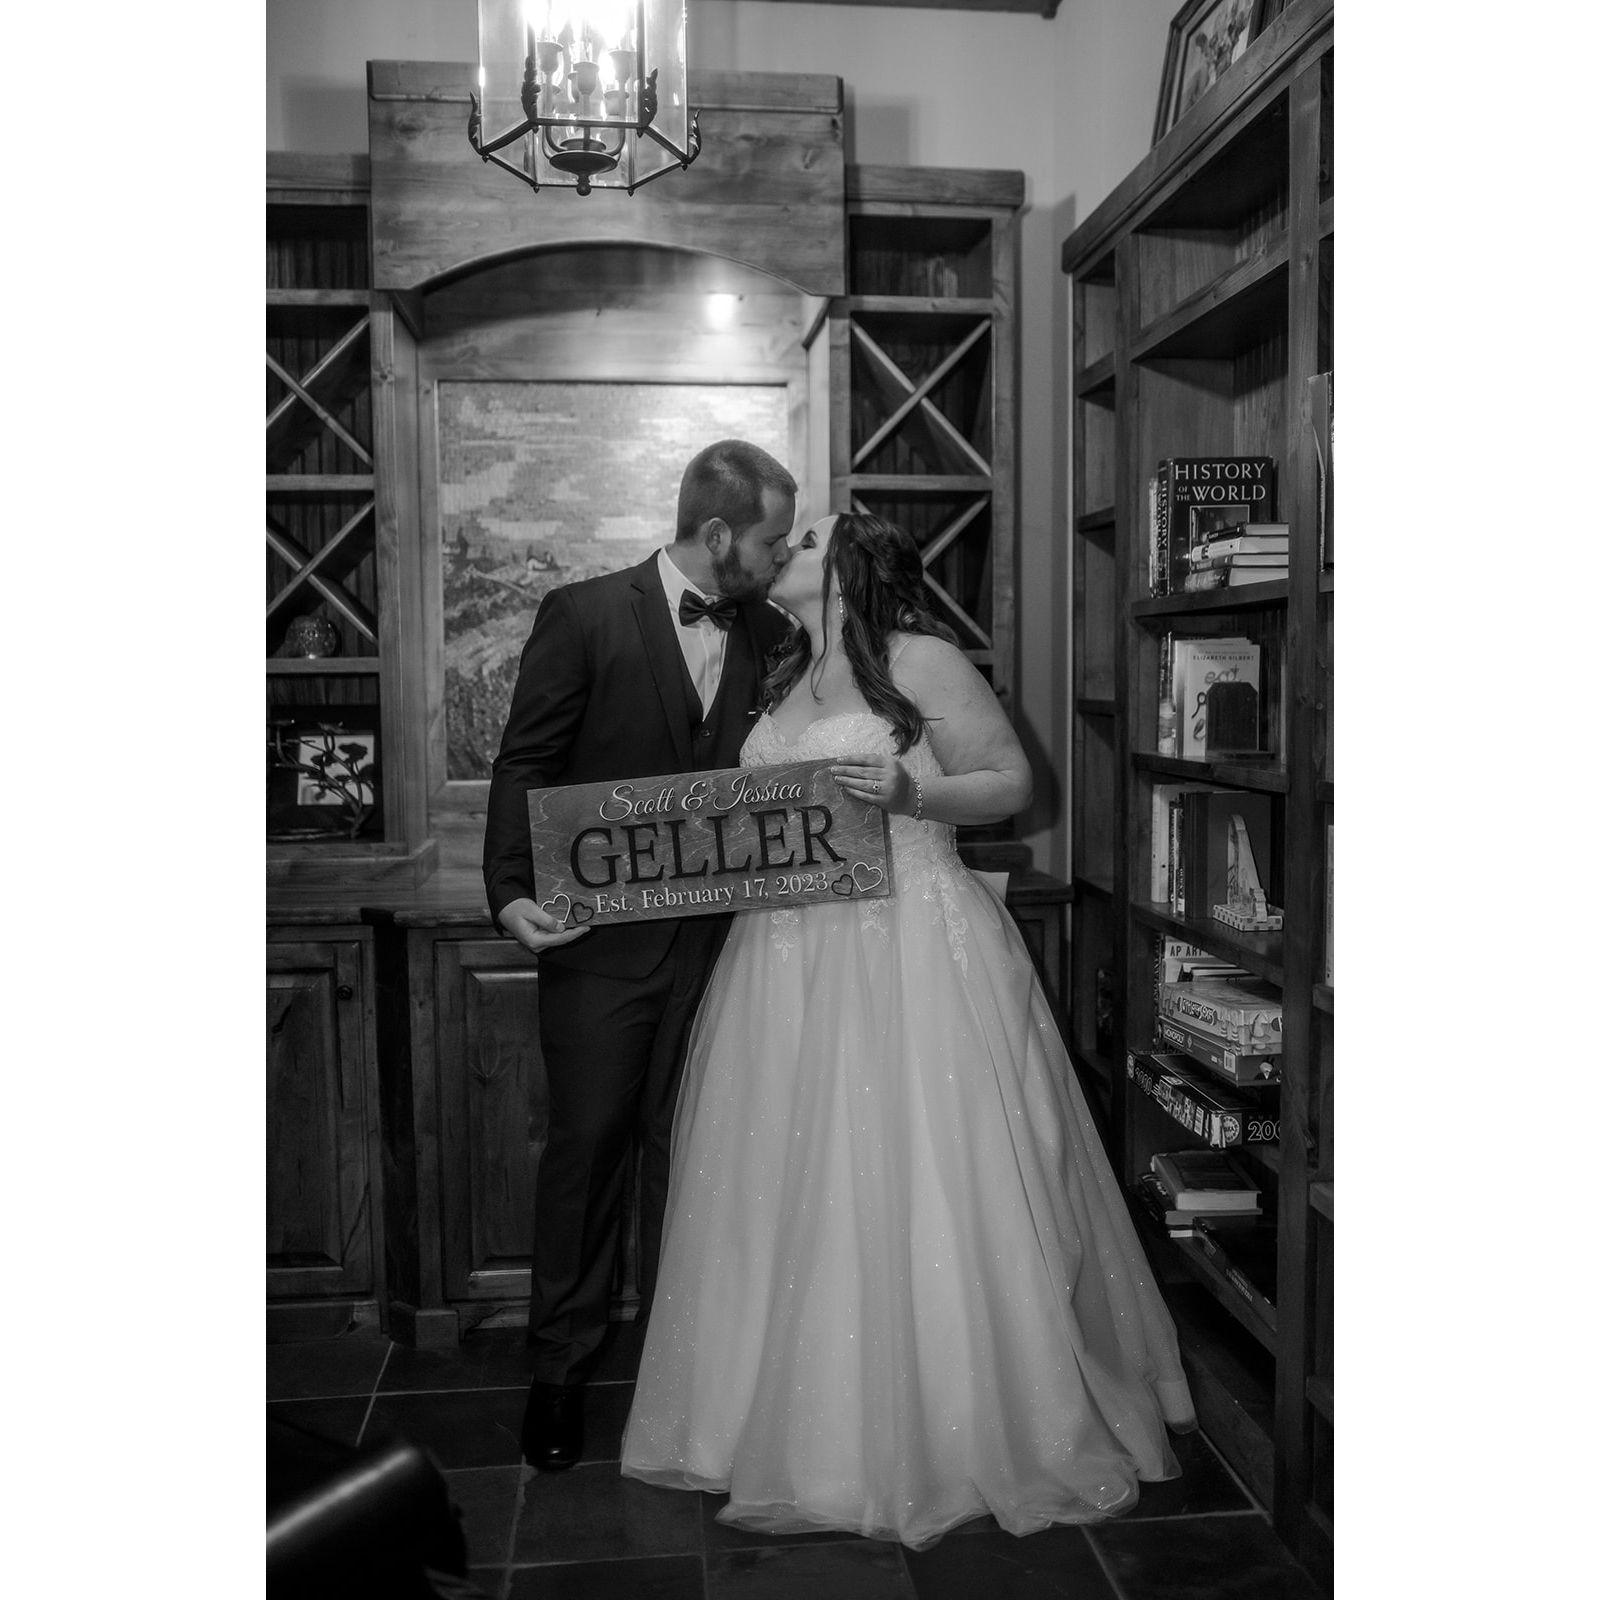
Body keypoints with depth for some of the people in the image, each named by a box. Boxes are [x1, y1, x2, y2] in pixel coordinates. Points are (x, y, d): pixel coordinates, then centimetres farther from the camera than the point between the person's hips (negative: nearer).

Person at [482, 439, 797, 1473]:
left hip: (717, 935, 3)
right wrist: (512, 891, -17)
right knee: (586, 1146, 7)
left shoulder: (772, 635, 6)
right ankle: (561, 1368, 23)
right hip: (601, 935, -3)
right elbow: (525, 763, -6)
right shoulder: (584, 615, -6)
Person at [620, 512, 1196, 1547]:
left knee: (921, 1186, -1)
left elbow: (1013, 781, -5)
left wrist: (914, 795, -21)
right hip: (791, 959, 7)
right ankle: (817, 1426, 25)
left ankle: (969, 1428, 16)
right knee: (796, 1188, 9)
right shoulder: (785, 682, 17)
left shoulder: (920, 659, -4)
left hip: (910, 951, -7)